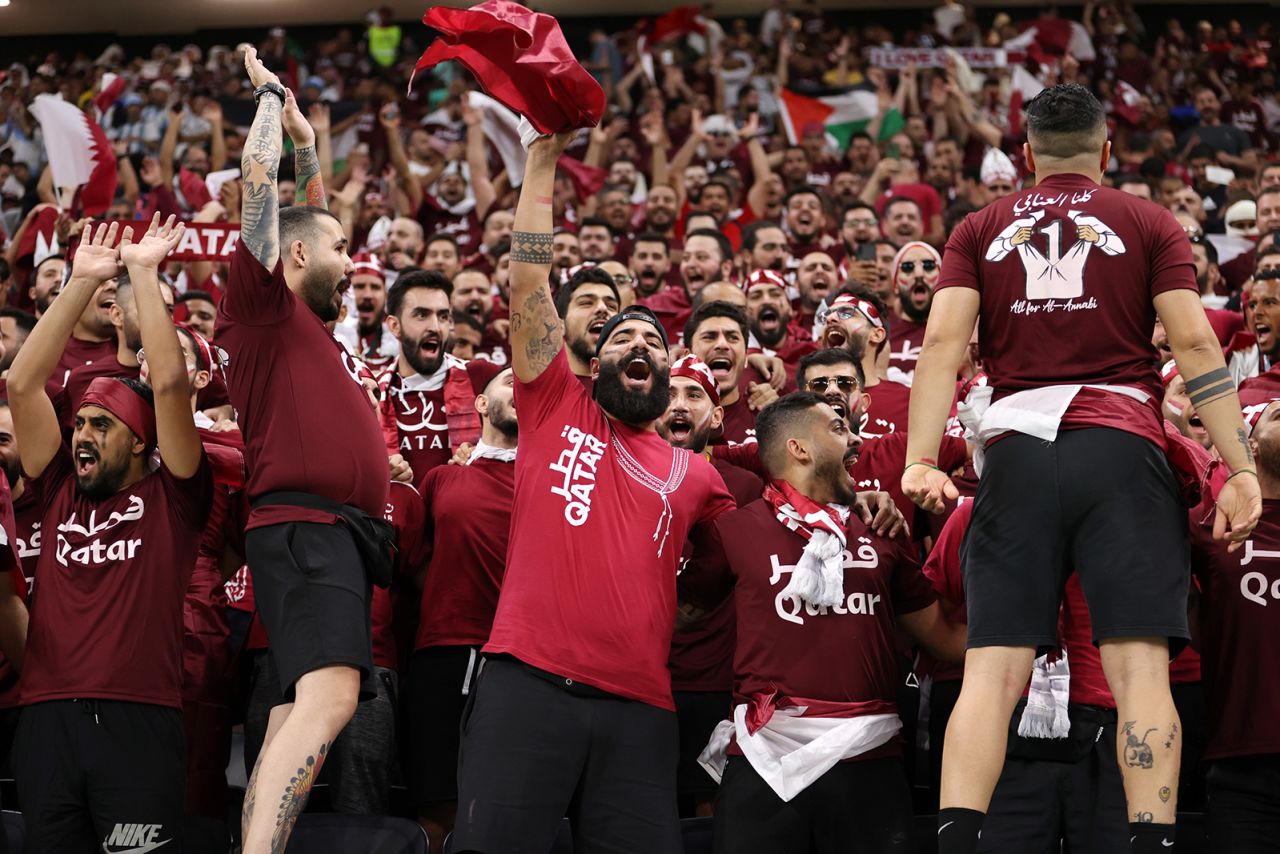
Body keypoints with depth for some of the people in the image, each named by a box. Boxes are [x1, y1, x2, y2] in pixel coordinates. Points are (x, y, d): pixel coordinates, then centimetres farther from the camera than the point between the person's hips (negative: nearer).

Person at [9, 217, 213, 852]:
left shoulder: (171, 497, 7)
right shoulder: (60, 493, 16)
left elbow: (170, 385, -5)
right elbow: (23, 384, 11)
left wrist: (144, 274, 1)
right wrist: (82, 282, 9)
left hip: (140, 722, -4)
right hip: (46, 720, 4)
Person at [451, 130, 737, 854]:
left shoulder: (694, 473, 20)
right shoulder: (558, 410, 14)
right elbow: (529, 283, 8)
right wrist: (542, 162, 5)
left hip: (639, 706, 3)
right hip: (529, 683, -2)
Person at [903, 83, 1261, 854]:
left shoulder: (979, 232, 17)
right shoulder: (1150, 225, 13)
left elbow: (944, 343, 3)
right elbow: (1195, 343, 1)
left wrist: (921, 461, -5)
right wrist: (1242, 469, -1)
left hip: (1017, 452, 2)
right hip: (1122, 448, -1)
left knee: (993, 670, -3)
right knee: (1139, 666, -8)